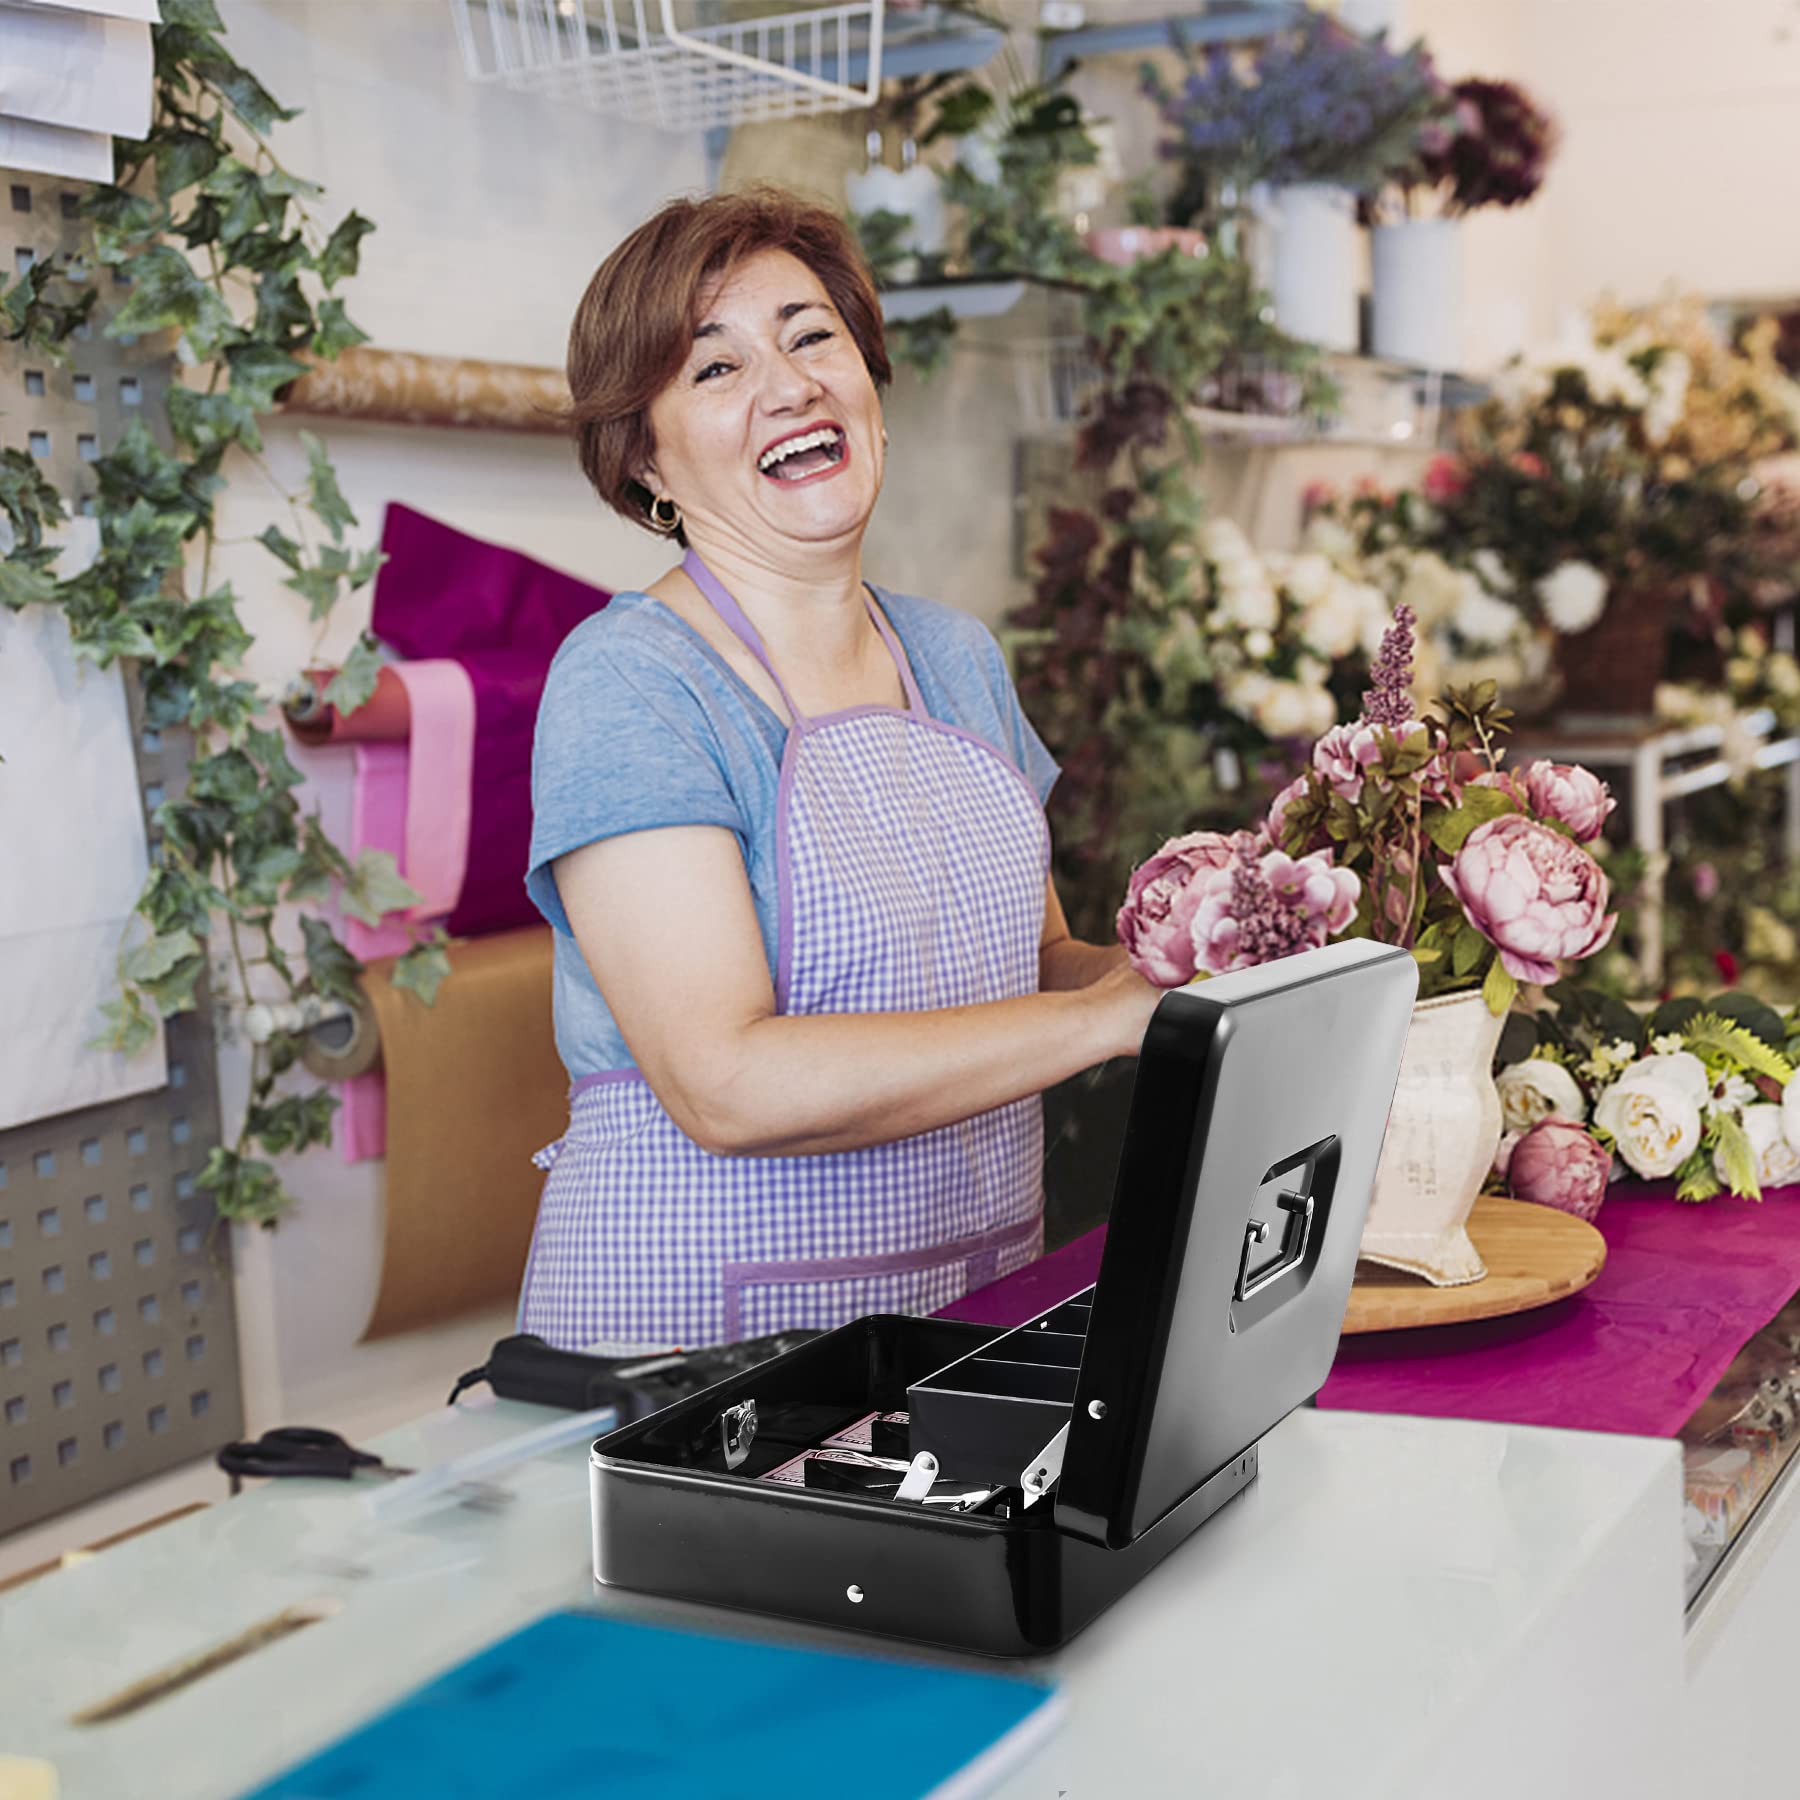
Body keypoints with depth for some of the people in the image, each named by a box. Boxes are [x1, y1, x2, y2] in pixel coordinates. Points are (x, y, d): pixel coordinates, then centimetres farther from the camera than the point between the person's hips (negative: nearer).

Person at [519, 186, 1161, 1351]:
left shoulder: (959, 659, 10)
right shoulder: (626, 683, -12)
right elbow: (727, 1084, -22)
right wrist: (1106, 1015, -19)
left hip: (976, 1317, 4)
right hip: (700, 1333, -4)